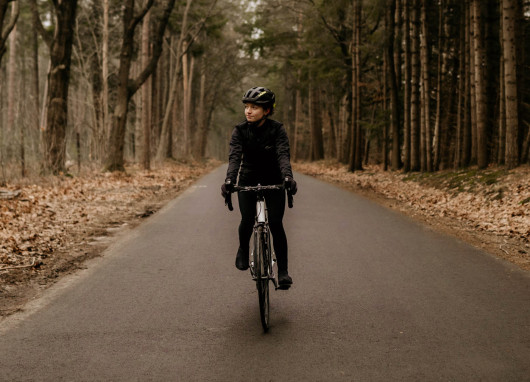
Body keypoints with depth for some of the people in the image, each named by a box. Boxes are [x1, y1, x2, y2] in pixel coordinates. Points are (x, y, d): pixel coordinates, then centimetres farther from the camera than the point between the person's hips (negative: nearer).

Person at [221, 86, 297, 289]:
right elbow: (235, 156, -25)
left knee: (276, 223, -12)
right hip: (248, 180, 1)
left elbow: (283, 155, -29)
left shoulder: (277, 130, -16)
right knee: (247, 220, -13)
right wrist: (229, 180, -43)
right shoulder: (240, 131, -12)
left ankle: (283, 270, -2)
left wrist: (288, 177, -48)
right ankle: (243, 249, 20)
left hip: (273, 181, -1)